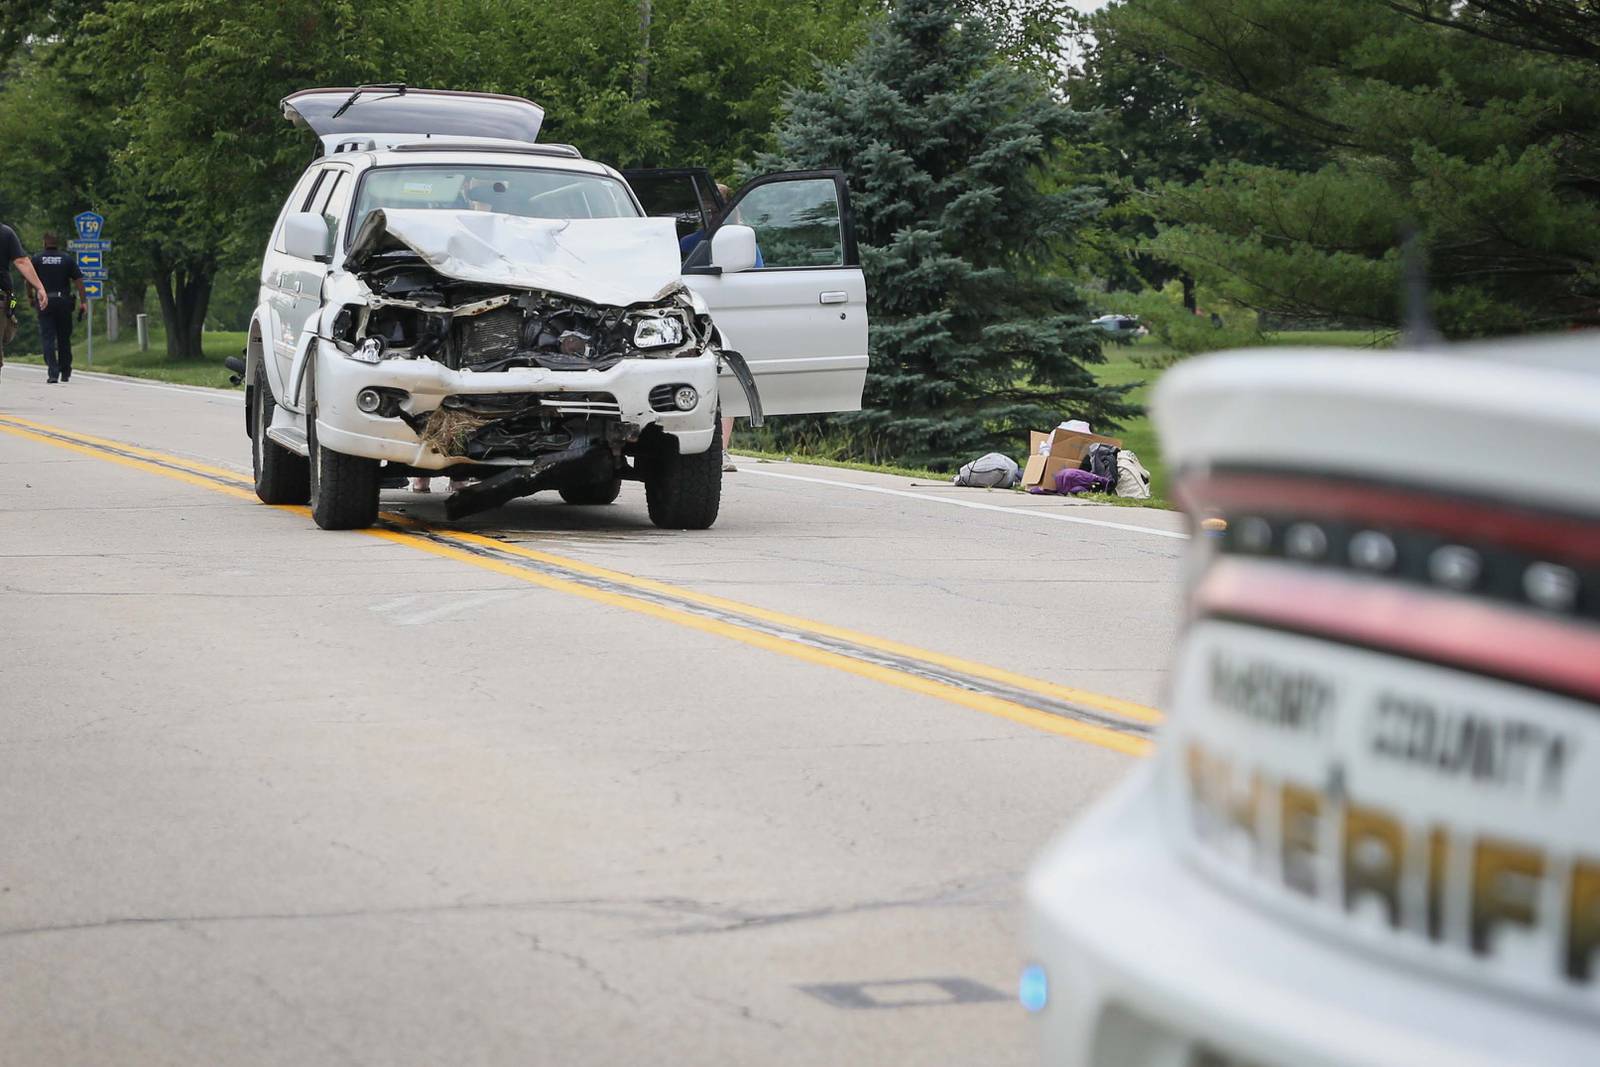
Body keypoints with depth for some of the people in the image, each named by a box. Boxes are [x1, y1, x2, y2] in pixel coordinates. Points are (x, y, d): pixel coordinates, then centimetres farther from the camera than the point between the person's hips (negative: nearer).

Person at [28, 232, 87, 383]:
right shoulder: (68, 259, 3)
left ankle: (52, 373, -18)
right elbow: (78, 280, -2)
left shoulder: (37, 259, 1)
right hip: (64, 302, 1)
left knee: (47, 338, -3)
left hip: (44, 303, -1)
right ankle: (65, 373, 19)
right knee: (64, 338, 13)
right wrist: (83, 301, -1)